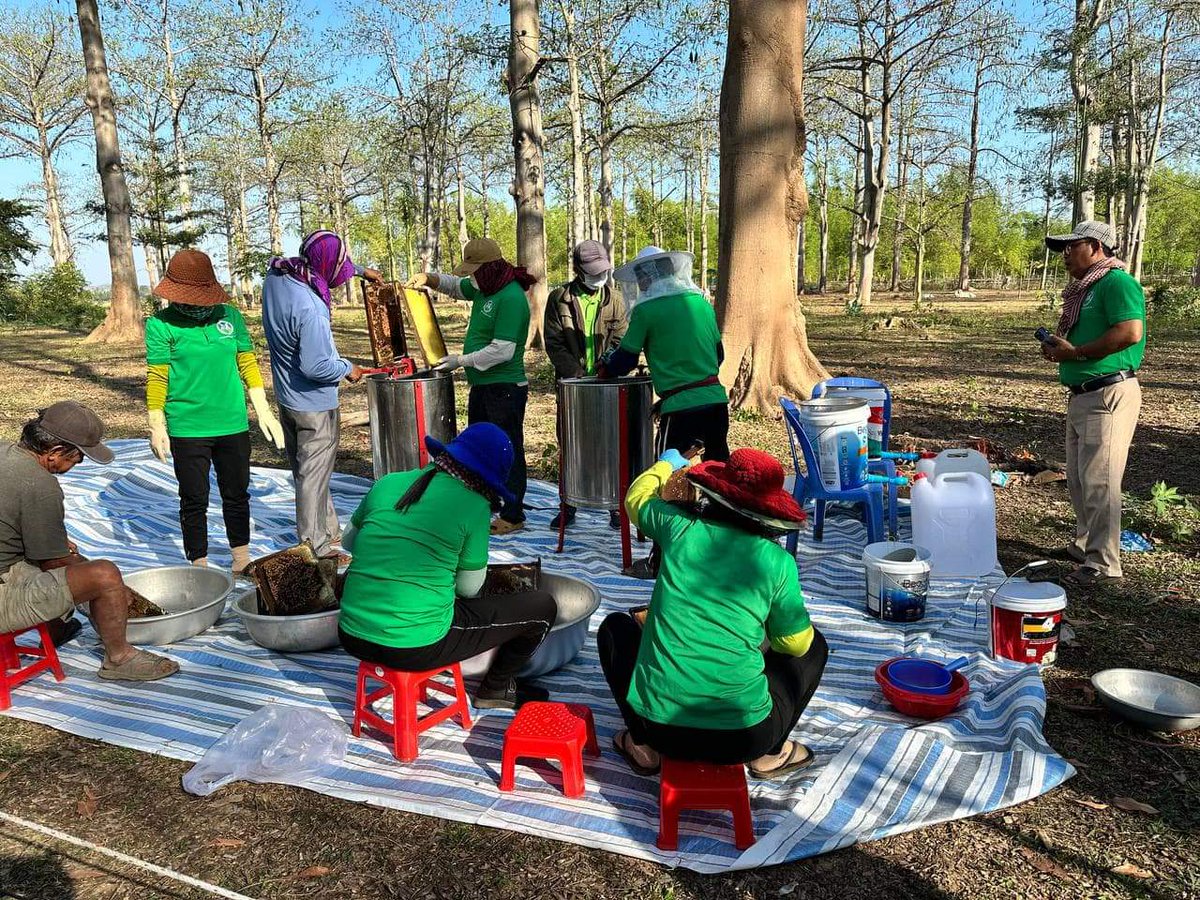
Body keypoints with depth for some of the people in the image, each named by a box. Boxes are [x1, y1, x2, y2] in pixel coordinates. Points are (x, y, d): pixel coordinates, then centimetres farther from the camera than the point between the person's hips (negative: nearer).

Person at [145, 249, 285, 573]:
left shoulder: (229, 315, 2)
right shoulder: (161, 324, -7)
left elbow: (248, 364, 7)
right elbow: (157, 378, -5)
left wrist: (264, 412, 7)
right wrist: (157, 427, -7)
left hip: (234, 425, 3)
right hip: (187, 430, -3)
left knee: (237, 495, 15)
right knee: (195, 501, 8)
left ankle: (242, 560, 31)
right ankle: (200, 568, 22)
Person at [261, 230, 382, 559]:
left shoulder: (276, 274, -5)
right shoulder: (310, 309, -32)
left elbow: (328, 267, 14)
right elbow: (315, 367, -28)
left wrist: (361, 270, 16)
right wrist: (347, 369, -11)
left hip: (286, 397, 9)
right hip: (314, 404, -9)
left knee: (305, 469, 19)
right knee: (314, 474, 4)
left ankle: (329, 530, 35)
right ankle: (314, 547, 16)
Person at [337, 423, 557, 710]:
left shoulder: (387, 484, 4)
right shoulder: (474, 506, -8)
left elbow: (350, 540, 20)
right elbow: (470, 588, 3)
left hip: (353, 638, 6)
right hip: (419, 647, -6)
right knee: (542, 606, 9)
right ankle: (496, 689, 29)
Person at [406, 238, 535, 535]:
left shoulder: (511, 298, -20)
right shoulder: (484, 289, 9)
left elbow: (502, 351, -25)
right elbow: (456, 286, 30)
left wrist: (461, 360, -16)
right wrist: (428, 278, 11)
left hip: (505, 389, -10)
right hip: (482, 385, 10)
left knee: (508, 453, -1)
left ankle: (513, 516, 8)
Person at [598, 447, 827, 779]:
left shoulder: (681, 527, -2)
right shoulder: (777, 562, -4)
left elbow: (637, 497, 21)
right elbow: (795, 643, 8)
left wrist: (666, 465, 40)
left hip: (660, 726, 1)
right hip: (745, 736, 0)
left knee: (615, 626, 28)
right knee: (814, 645, 24)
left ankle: (643, 747, 21)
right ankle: (770, 754, 20)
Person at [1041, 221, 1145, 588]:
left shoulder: (1117, 282, -12)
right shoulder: (1085, 288, 17)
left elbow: (1130, 332, -25)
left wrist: (1075, 352, -18)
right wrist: (1059, 347, 5)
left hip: (1108, 394, -10)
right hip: (1081, 394, 10)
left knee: (1099, 481, -7)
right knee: (1078, 478, 18)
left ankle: (1103, 562, 1)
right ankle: (1084, 544, 33)